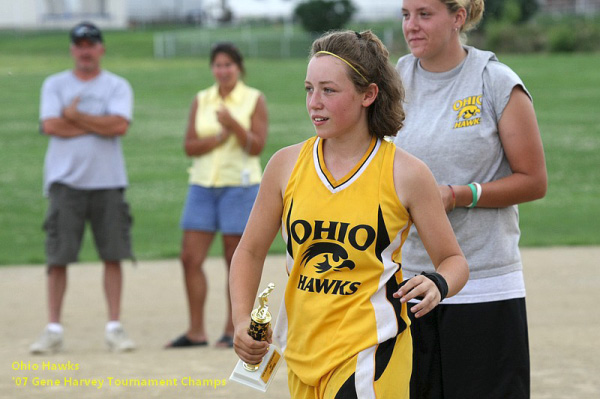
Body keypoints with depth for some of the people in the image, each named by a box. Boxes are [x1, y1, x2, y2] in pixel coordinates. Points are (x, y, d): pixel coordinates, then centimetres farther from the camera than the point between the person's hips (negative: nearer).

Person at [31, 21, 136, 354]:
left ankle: (114, 327, 5)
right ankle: (53, 329, 0)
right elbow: (51, 126, -9)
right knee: (57, 257, -3)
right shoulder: (54, 85, 8)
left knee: (113, 255, -1)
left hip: (108, 182, 0)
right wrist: (100, 124, -7)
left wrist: (75, 116, -6)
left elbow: (120, 125, -11)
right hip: (66, 181, 0)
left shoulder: (118, 87, 7)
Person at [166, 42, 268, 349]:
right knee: (190, 258, -2)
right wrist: (217, 139, -14)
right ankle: (196, 331, 5)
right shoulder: (201, 101, 10)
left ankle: (232, 331, 7)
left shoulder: (254, 100, 0)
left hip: (240, 185, -4)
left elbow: (257, 146, -8)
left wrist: (233, 125, -23)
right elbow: (189, 146, 3)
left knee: (235, 261, -1)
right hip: (203, 185, 4)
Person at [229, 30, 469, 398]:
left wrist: (437, 286, -20)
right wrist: (242, 321, -2)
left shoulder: (406, 174, -6)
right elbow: (251, 251, 13)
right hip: (302, 352, 5)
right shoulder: (286, 165, 3)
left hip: (370, 351, -4)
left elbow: (454, 260, 2)